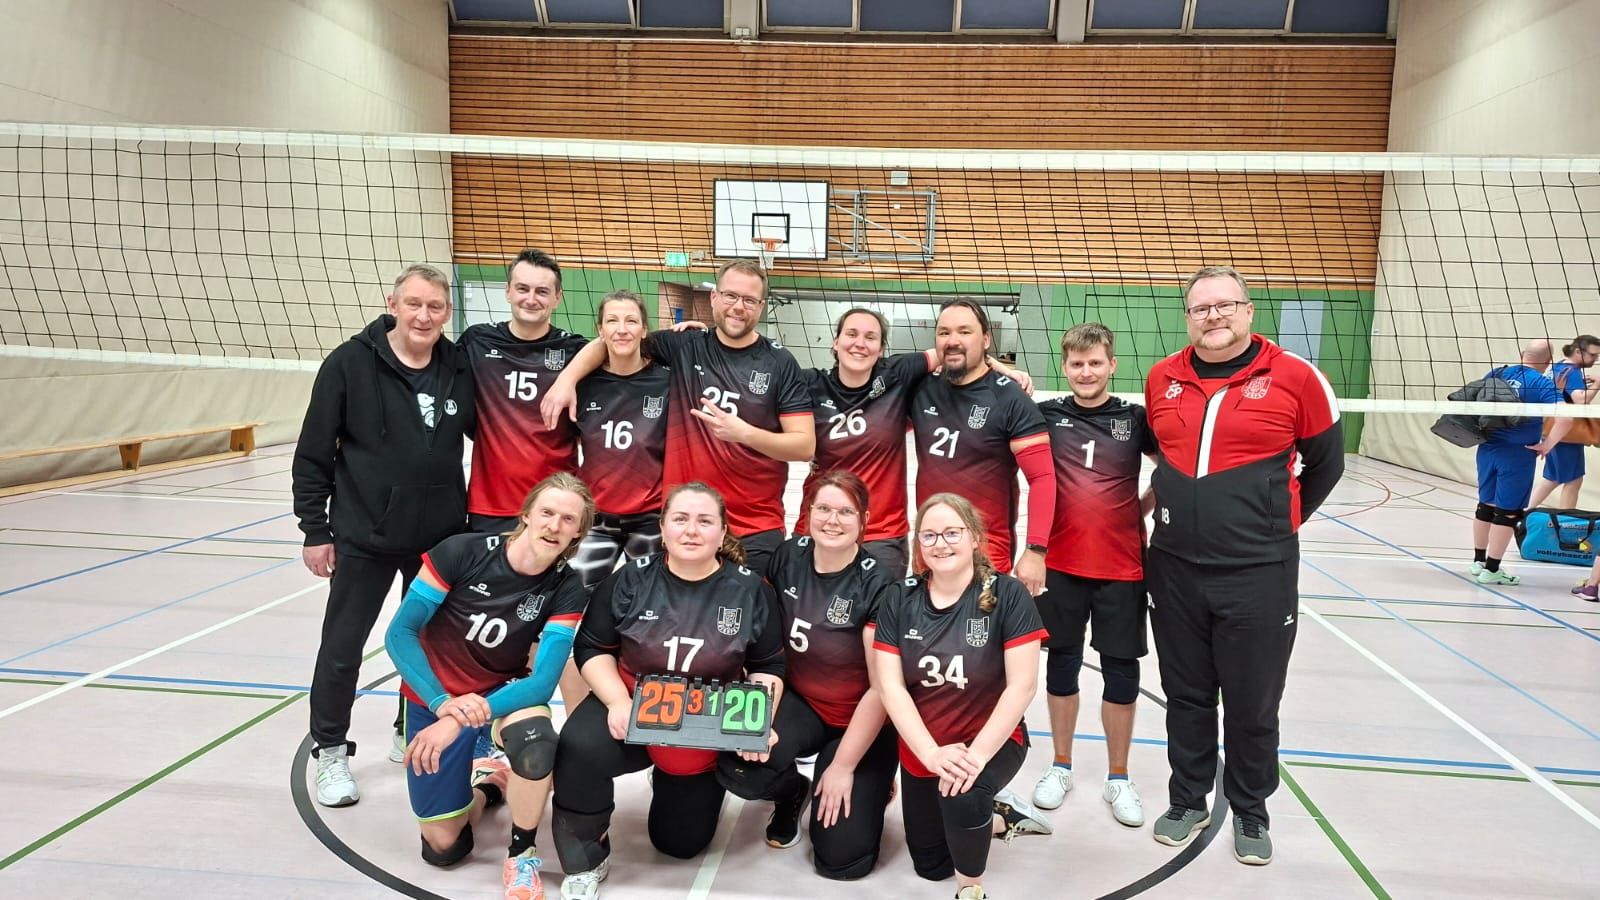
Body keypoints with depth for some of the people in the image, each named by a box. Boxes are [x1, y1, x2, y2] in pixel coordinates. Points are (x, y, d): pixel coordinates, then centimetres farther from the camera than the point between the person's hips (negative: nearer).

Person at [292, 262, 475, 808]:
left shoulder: (460, 369, -2)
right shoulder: (350, 363, -10)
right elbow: (313, 454, -6)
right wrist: (315, 529, -7)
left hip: (440, 537, 3)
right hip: (364, 537, -3)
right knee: (342, 647, 8)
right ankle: (331, 751, 27)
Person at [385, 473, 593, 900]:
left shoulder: (567, 589, -18)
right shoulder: (462, 552, -22)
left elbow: (543, 681, -23)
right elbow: (400, 633, -16)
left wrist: (461, 721, -35)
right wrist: (443, 704, -29)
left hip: (502, 692, 0)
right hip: (434, 697, 0)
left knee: (535, 739, -35)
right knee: (443, 848, 1)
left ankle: (522, 855, -8)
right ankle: (485, 784, 33)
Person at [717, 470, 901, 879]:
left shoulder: (878, 586, -21)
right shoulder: (788, 557, -9)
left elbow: (883, 686, -18)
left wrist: (844, 767, -15)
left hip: (861, 723, -3)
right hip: (799, 703, 3)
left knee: (841, 858, -10)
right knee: (738, 766, -27)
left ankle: (869, 785, 24)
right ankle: (792, 793, 10)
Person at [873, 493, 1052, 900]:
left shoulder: (1007, 595, -17)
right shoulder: (900, 602, -8)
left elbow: (1022, 686, -20)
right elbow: (890, 686, -12)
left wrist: (978, 753, -28)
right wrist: (931, 753, -24)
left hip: (993, 741, -4)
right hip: (920, 750, 4)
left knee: (961, 795, -36)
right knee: (930, 865, 16)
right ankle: (999, 815, 42)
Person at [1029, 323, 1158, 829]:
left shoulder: (1135, 418, 0)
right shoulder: (1045, 416, 0)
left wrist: (1142, 507, -1)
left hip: (1122, 567, 0)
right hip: (1059, 563, 0)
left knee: (1121, 672, 7)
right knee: (1061, 665, 11)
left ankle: (1118, 778, 24)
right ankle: (1061, 767, 28)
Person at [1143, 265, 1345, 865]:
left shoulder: (1295, 378, -8)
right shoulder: (1161, 379, 3)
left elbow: (1326, 463, 4)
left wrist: (1280, 522, 8)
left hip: (1259, 573, -3)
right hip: (1174, 568, 3)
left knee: (1252, 704, 9)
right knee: (1186, 697, 15)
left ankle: (1251, 813, 31)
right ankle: (1187, 801, 33)